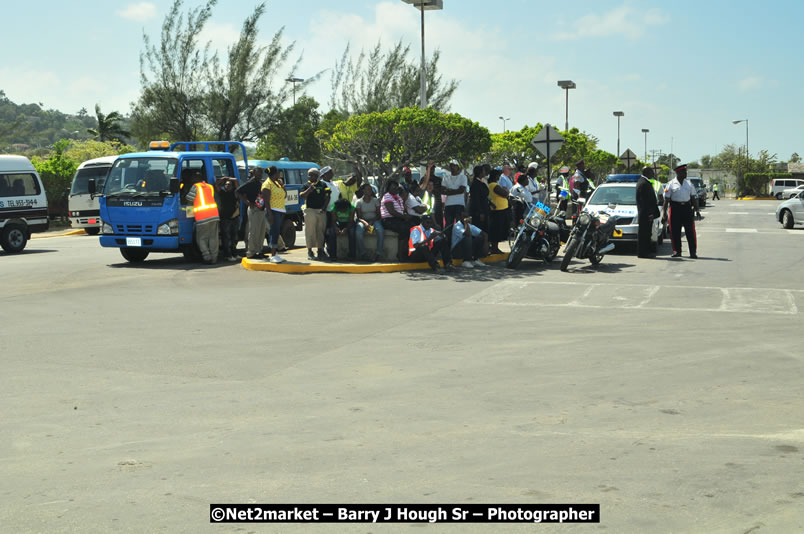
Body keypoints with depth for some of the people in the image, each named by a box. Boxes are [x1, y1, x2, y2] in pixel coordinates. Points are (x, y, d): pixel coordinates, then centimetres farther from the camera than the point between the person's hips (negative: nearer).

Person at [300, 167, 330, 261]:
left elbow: (327, 197, 8)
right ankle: (310, 251, 4)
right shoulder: (306, 185, 7)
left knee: (321, 231, 3)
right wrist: (309, 189, -17)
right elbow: (301, 196, -4)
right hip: (310, 210, -1)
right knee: (310, 231, -2)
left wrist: (324, 208, -4)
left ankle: (320, 250, 10)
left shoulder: (323, 185, 10)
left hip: (321, 211, 1)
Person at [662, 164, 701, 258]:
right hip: (675, 207, -2)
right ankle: (677, 251, 11)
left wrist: (697, 210, 7)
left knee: (690, 231, -2)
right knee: (675, 232, 1)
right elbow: (666, 199, -1)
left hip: (687, 207, 2)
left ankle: (693, 252, 1)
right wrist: (664, 213, -6)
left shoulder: (689, 183, 12)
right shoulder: (671, 184, 1)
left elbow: (693, 198, 15)